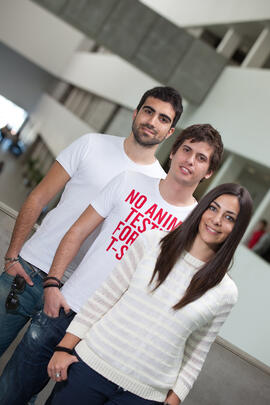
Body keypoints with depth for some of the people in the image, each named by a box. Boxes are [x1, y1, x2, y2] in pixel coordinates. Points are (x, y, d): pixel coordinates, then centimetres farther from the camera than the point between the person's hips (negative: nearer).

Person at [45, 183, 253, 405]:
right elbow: (104, 297, 0)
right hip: (91, 362, 1)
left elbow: (195, 355, 5)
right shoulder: (153, 241, -2)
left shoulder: (225, 293, -2)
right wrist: (63, 347, -1)